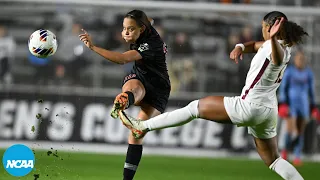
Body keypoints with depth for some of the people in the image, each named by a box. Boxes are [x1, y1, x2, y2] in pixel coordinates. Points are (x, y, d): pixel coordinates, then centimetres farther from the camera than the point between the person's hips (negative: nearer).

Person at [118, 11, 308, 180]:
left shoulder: (276, 48, -18)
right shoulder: (285, 48, 11)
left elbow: (278, 59, -45)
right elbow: (255, 45, 24)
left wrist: (272, 39, -68)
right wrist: (240, 47, 1)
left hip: (250, 106, -9)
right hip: (268, 112, 9)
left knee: (196, 107, 1)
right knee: (274, 161, 15)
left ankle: (143, 126, 4)